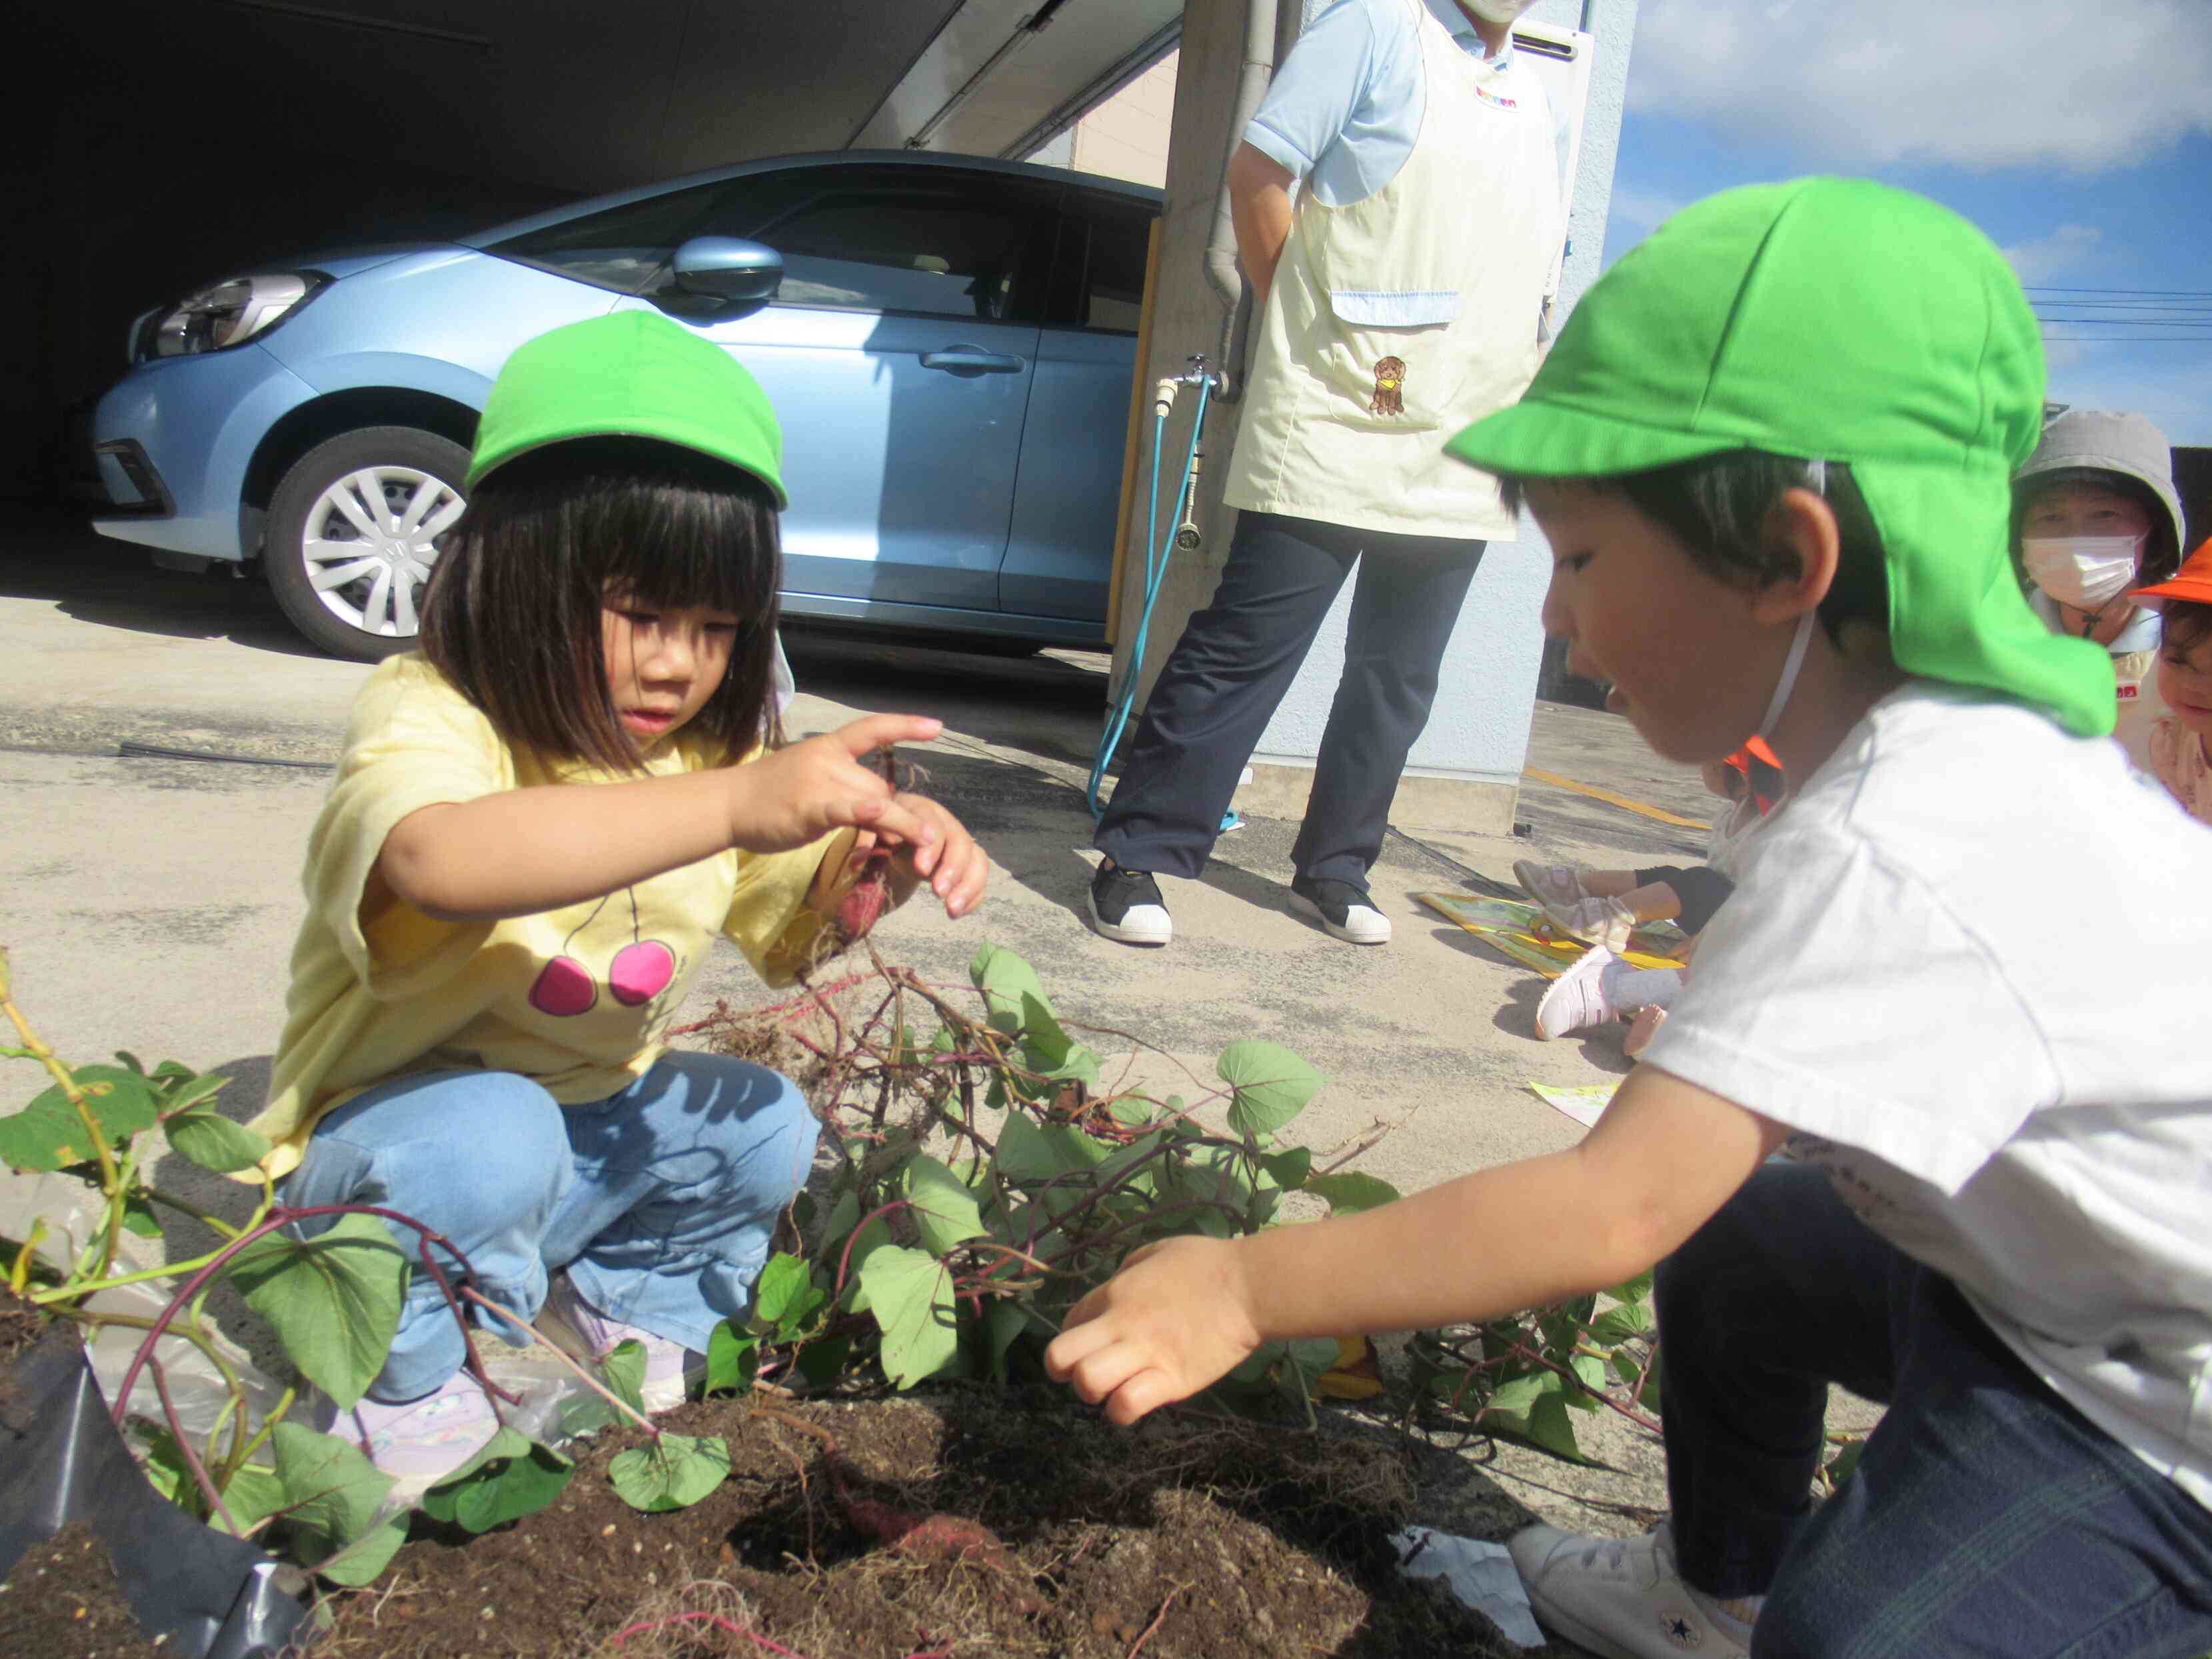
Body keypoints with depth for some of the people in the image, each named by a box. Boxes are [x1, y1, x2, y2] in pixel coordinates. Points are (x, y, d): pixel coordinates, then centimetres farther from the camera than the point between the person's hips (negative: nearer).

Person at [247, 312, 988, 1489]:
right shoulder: (428, 719, -27)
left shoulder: (704, 748, -4)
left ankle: (623, 1320, 14)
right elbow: (433, 860, -50)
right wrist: (733, 803, -57)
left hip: (586, 1135, 7)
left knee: (764, 1122, -11)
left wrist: (883, 854, -25)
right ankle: (408, 1397, -6)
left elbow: (791, 925, -1)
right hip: (385, 1142, -6)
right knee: (490, 1135, -34)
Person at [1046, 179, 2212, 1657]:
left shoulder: (1886, 850, -34)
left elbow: (1615, 1209, -37)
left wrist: (1249, 1286, -32)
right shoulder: (1970, 743, -3)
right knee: (1737, 1243, 17)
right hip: (2081, 1275, 10)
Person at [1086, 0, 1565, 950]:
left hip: (1457, 473, 7)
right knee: (1242, 653, -7)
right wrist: (1296, 319, -4)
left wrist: (1514, 426, 16)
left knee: (1396, 682, 10)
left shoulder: (1533, 104, 21)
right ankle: (1135, 857, 2)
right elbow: (1258, 171, -4)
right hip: (1330, 435, -7)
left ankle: (1332, 871, 22)